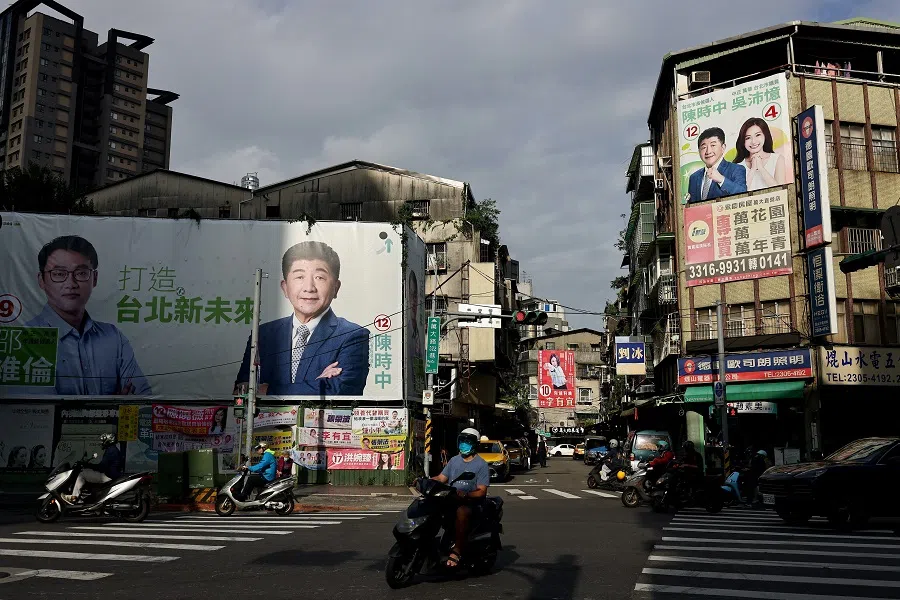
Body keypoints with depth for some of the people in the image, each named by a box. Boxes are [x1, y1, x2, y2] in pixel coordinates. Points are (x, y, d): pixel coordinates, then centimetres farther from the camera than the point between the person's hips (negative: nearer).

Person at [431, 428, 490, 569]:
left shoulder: (481, 465, -2)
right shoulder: (454, 460, 17)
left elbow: (482, 491, -9)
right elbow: (441, 478, 15)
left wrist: (465, 495, -27)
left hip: (472, 502, -6)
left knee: (461, 512, -39)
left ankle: (457, 550, -35)